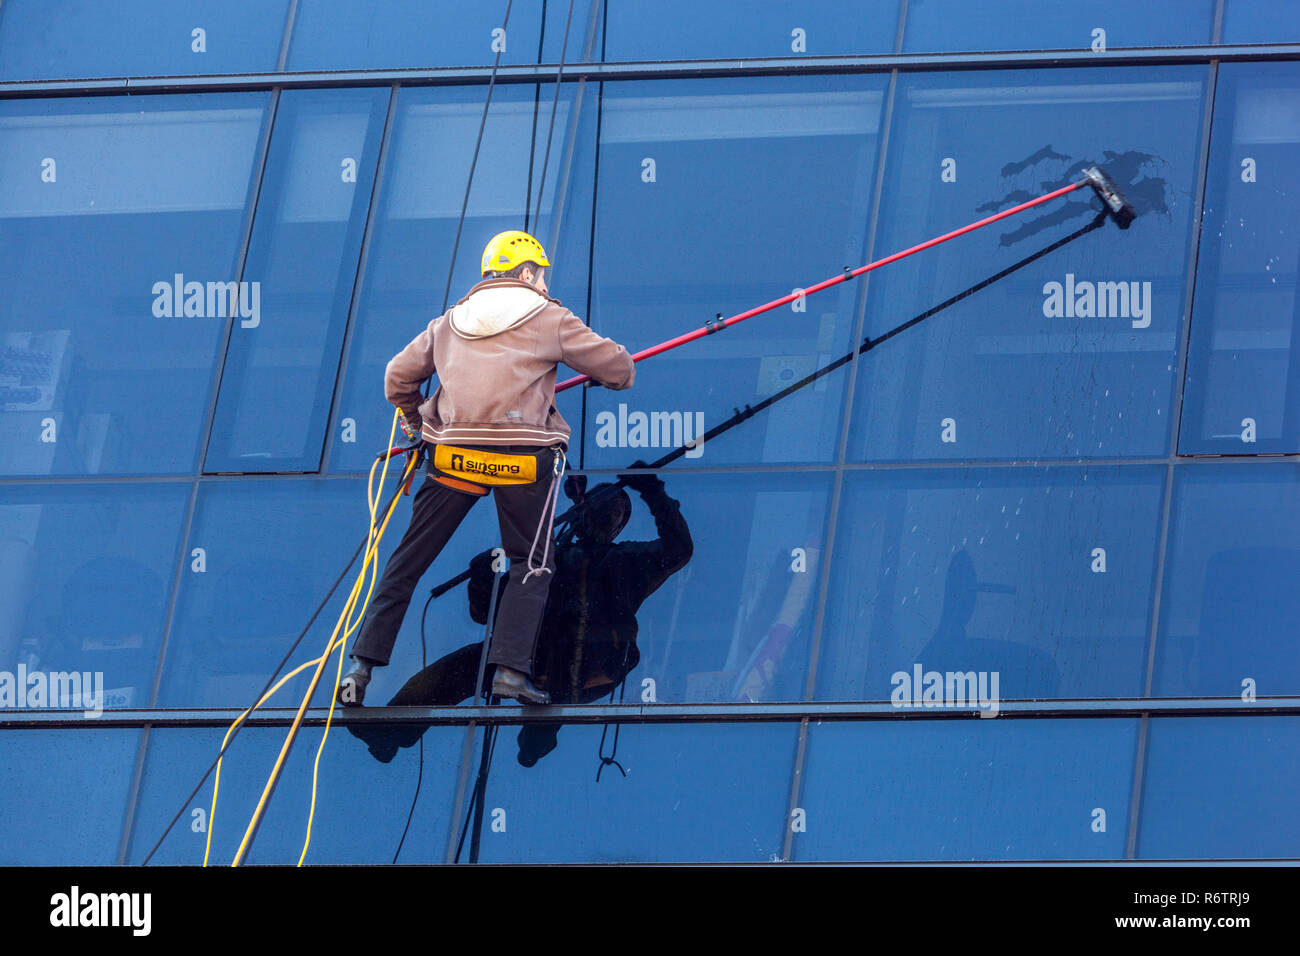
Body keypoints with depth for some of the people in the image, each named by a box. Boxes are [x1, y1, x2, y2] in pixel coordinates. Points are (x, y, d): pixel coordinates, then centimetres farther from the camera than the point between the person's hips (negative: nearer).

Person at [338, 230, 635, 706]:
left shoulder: (448, 324, 18)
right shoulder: (549, 318, 8)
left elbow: (398, 378, 21)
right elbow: (617, 367, 12)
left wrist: (419, 423, 39)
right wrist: (616, 375, 36)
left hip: (454, 453, 3)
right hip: (524, 452, -3)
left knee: (409, 559, 10)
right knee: (532, 564, 10)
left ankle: (364, 662, 6)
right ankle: (510, 668, -5)